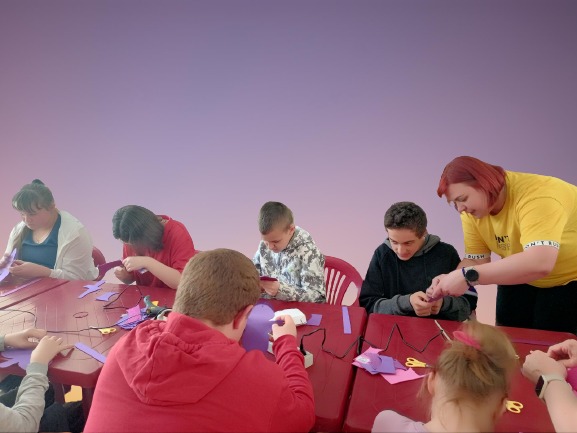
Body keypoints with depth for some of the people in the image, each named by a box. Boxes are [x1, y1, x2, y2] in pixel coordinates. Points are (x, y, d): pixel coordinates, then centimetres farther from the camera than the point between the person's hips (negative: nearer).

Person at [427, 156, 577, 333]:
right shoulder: (472, 210, -15)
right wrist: (450, 280, -30)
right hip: (522, 280, 6)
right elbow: (476, 260, -10)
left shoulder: (536, 197, -35)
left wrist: (468, 276, -50)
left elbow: (539, 263, -48)